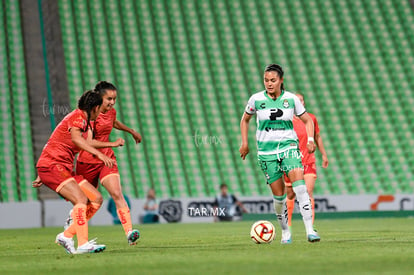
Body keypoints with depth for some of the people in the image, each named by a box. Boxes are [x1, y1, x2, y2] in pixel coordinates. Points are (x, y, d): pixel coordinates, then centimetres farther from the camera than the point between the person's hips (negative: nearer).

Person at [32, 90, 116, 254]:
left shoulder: (82, 120, 22)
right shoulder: (78, 116, -8)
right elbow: (75, 138, -30)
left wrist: (42, 176, 30)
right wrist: (99, 154, -39)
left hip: (64, 168, 9)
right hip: (52, 166, -9)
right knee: (80, 199, -24)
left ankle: (66, 236, 2)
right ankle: (82, 245, -32)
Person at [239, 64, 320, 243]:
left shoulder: (291, 99, 0)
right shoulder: (256, 99, -1)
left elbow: (307, 120, 11)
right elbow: (245, 120, 17)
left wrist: (310, 139, -5)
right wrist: (244, 143, 9)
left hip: (289, 146, 0)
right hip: (266, 151, 0)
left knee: (299, 186, -21)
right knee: (279, 195, -1)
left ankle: (309, 230, -23)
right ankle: (285, 232, 21)